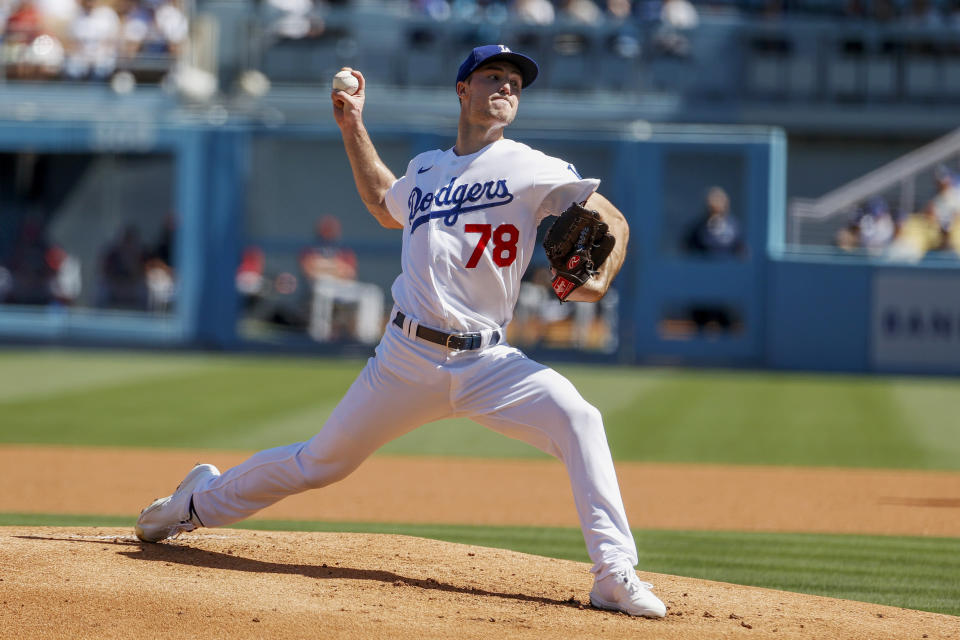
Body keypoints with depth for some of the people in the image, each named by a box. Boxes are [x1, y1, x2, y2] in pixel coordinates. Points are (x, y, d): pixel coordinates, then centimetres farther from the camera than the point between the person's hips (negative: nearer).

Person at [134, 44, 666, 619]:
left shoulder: (533, 170, 0)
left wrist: (598, 283, -20)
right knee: (320, 462, 11)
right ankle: (201, 501, 37)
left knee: (578, 418, -28)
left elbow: (613, 221, -1)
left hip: (487, 363, -2)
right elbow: (386, 205, 36)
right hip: (408, 357, 2)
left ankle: (615, 577, -28)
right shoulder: (426, 168, 14)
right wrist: (353, 128, 31)